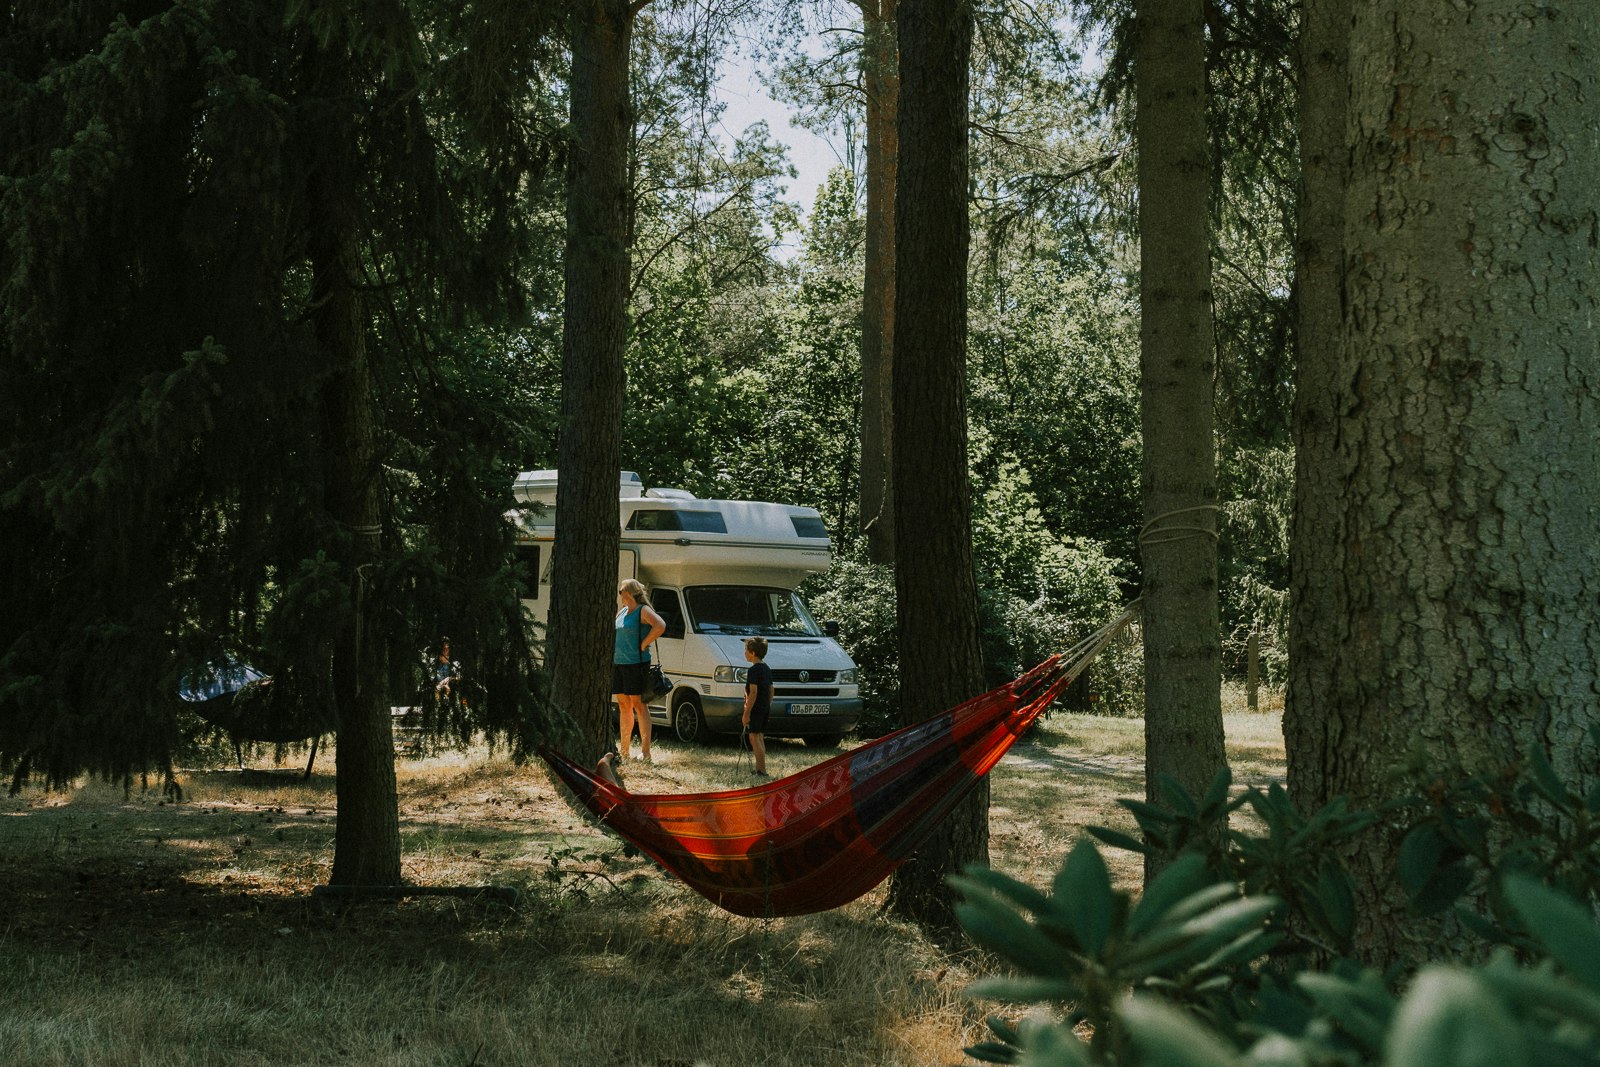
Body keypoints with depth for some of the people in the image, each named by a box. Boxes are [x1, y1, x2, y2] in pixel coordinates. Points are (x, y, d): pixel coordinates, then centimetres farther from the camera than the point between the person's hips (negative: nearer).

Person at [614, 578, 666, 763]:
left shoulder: (643, 611, -8)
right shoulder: (622, 611, 16)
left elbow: (660, 626, -25)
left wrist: (643, 644, -19)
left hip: (636, 663, -8)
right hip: (618, 663, 8)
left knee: (638, 705, -8)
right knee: (624, 706, 11)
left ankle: (645, 750, -7)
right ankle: (624, 749, 16)